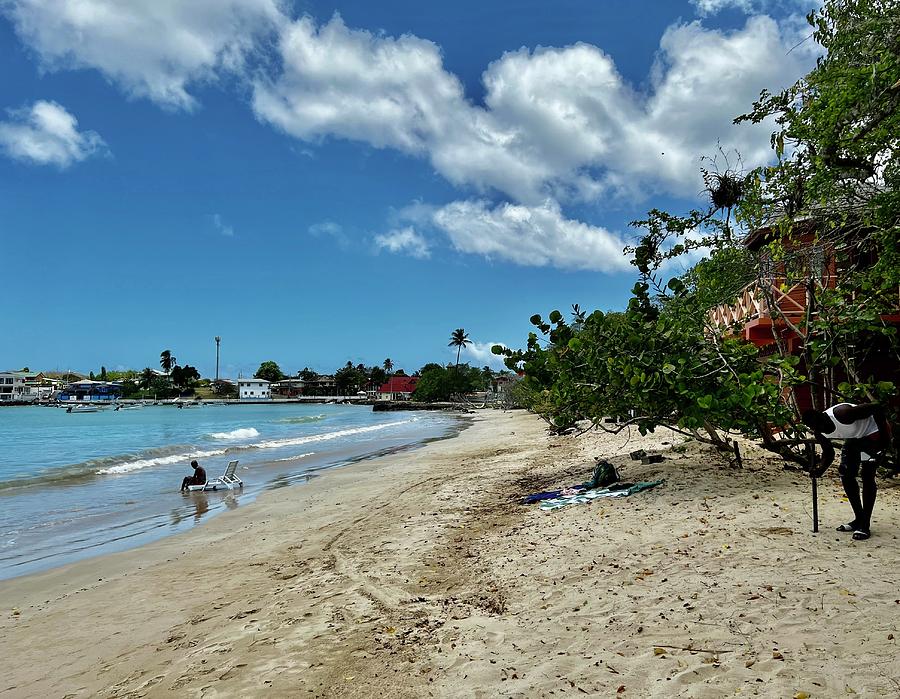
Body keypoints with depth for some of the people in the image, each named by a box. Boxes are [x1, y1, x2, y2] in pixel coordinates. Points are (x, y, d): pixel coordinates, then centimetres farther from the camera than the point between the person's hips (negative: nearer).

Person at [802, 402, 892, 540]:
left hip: (873, 431, -8)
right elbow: (828, 452, 1)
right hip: (854, 438, 8)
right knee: (845, 475, 3)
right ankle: (859, 519, 17)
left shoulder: (842, 414, -37)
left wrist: (884, 435, -30)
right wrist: (821, 469, -17)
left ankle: (865, 525, -10)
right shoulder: (819, 432, -13)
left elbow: (877, 408, -33)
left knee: (867, 476, -15)